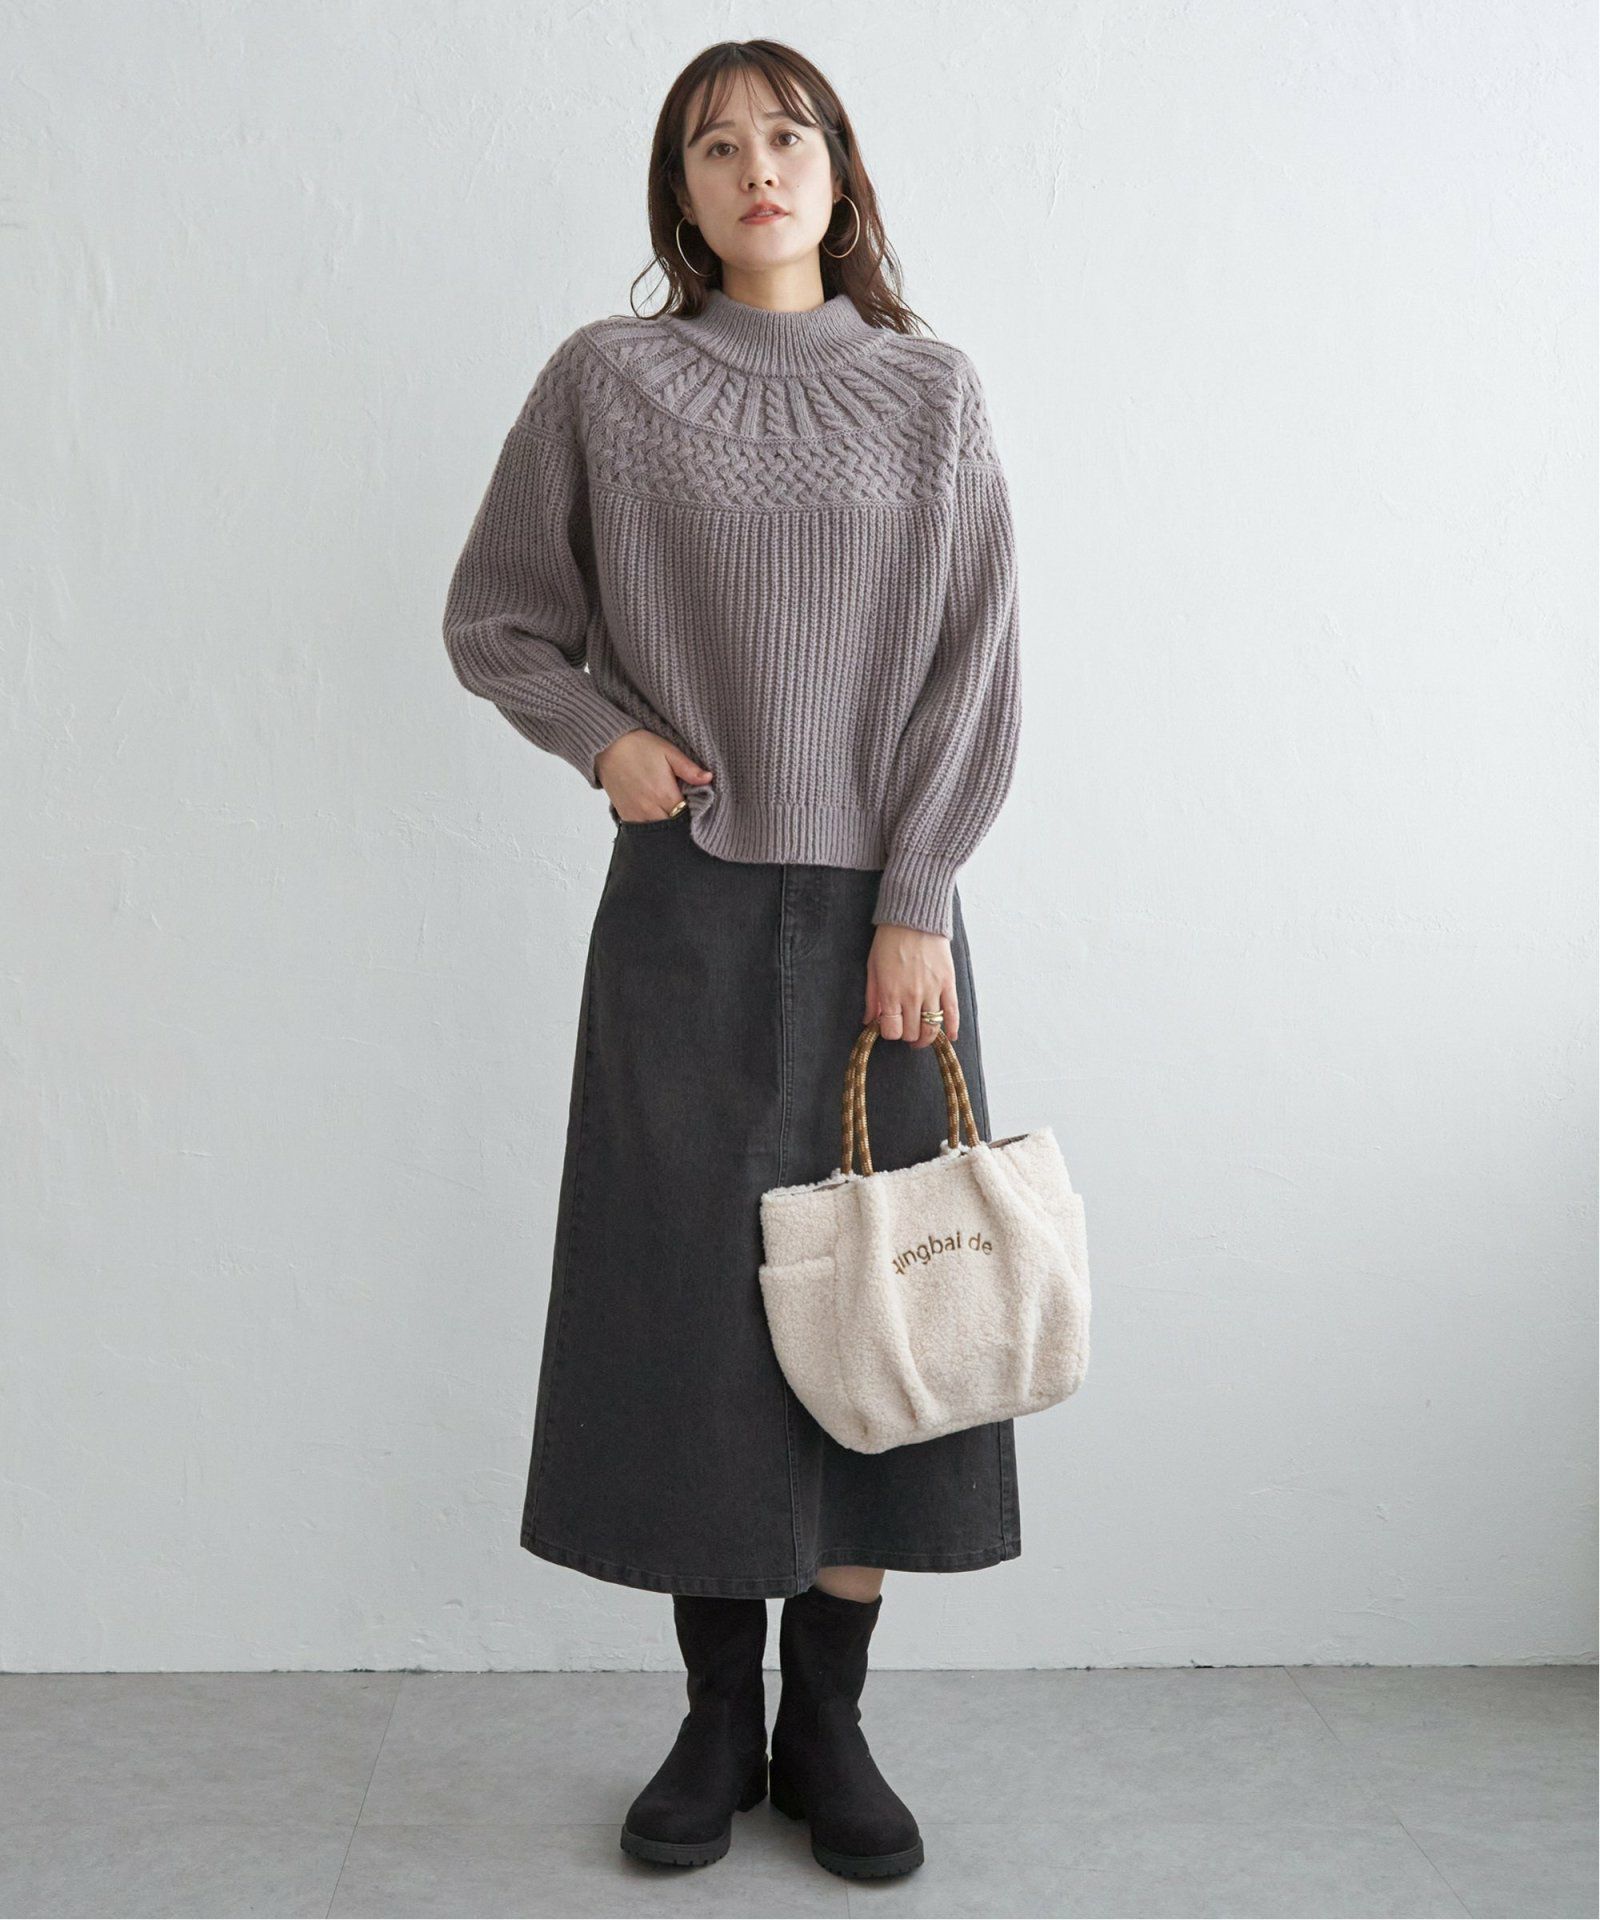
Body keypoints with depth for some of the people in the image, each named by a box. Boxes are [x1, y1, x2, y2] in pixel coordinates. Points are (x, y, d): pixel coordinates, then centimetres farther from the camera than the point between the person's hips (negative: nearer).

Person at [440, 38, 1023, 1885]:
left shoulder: (930, 391, 6)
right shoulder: (605, 382, 5)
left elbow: (974, 669, 1)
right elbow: (493, 621, 13)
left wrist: (914, 900, -7)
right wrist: (601, 734, -5)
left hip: (880, 905, 1)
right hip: (685, 904, 0)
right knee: (689, 1295, 2)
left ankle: (829, 1719, 17)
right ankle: (719, 1715, 18)